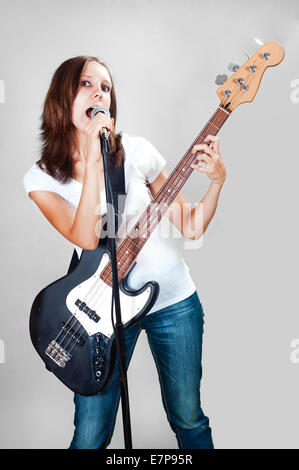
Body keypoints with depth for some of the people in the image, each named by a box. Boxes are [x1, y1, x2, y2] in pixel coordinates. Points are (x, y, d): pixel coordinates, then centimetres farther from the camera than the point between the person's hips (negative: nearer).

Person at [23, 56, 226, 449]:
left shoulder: (135, 151, -4)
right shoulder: (42, 178, -4)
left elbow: (191, 227, -1)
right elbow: (86, 239, -22)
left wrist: (217, 179, -17)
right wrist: (93, 159, -26)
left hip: (173, 299, 1)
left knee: (188, 420, 15)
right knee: (89, 437, 8)